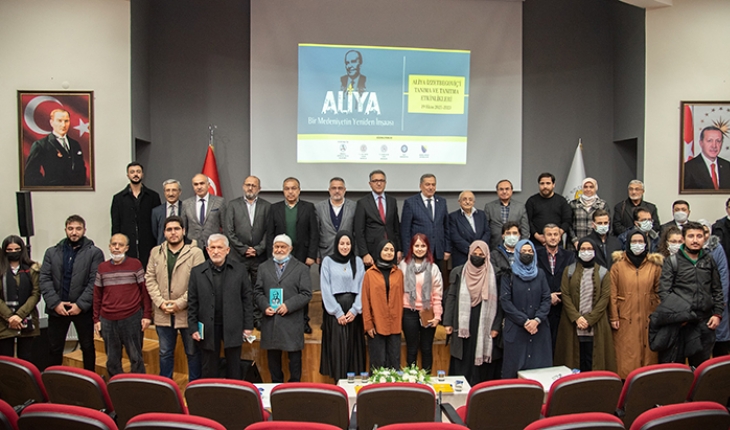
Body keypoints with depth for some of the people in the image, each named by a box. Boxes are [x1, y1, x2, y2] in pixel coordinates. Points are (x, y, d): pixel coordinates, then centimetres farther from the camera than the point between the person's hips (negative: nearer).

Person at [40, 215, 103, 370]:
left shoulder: (94, 253, -2)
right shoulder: (52, 252, 9)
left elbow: (95, 282, -9)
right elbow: (44, 279, 2)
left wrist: (81, 304, -15)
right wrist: (55, 303, -9)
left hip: (83, 309, -2)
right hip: (57, 309, 3)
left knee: (88, 347, 10)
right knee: (55, 348, 11)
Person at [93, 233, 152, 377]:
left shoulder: (135, 264, 0)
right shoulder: (102, 268, 9)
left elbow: (144, 290, 0)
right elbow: (97, 295, 13)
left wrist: (147, 315, -4)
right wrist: (96, 319, 9)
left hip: (132, 319, -3)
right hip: (108, 321, 3)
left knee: (135, 358, 3)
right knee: (112, 360, 10)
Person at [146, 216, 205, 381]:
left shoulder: (195, 253, -8)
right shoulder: (156, 252, 7)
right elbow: (150, 279, 5)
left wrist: (180, 303, -16)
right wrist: (160, 302, -7)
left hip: (187, 313, -4)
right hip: (163, 314, 4)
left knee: (193, 353, 9)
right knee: (165, 353, 17)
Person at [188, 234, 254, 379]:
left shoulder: (240, 270, -1)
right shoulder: (197, 272, 1)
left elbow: (247, 298, 0)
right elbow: (192, 302, 3)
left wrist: (248, 325, -2)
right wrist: (193, 327, -1)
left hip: (233, 328, 0)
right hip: (208, 328, 1)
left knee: (234, 369, 10)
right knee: (209, 371, 11)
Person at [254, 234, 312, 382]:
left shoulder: (301, 268, 4)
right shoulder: (263, 267, 13)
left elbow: (306, 294, -3)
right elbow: (257, 292, 10)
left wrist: (288, 305, -14)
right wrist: (265, 306, -8)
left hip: (292, 322, -2)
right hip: (270, 320, 3)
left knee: (295, 356, 3)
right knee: (273, 356, 10)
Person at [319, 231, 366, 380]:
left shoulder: (358, 262, 9)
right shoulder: (328, 261, 2)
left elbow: (362, 287, 3)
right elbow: (326, 289, -4)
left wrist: (355, 310, -8)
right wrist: (338, 313, -9)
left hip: (353, 311, 2)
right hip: (334, 311, -2)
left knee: (353, 346, 3)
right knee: (337, 347, -3)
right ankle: (339, 381, 6)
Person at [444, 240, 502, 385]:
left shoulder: (494, 275, 1)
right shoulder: (458, 272, 4)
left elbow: (498, 302, 0)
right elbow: (451, 297, 5)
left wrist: (496, 326, -5)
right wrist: (448, 322, 1)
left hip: (485, 327, -1)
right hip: (463, 326, 1)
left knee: (482, 360, 2)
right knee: (463, 361, 4)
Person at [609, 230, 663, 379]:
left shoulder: (655, 265, 6)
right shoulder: (618, 265, -1)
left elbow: (658, 293, 8)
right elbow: (612, 294, -3)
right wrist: (613, 317, -6)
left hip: (647, 319, 2)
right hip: (625, 319, -2)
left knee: (647, 353, 7)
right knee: (625, 355, 0)